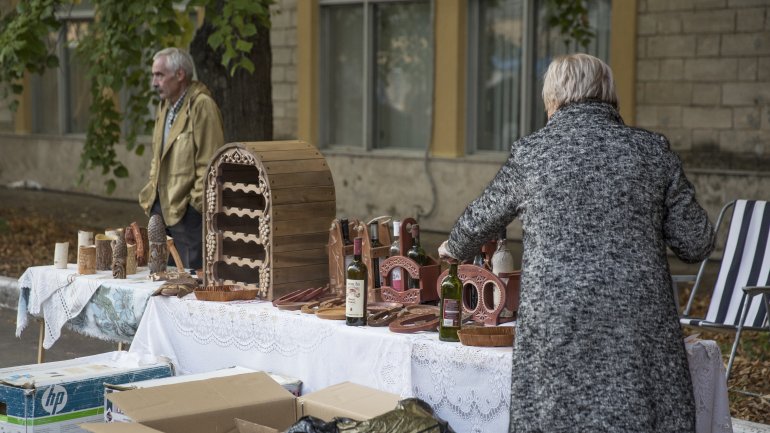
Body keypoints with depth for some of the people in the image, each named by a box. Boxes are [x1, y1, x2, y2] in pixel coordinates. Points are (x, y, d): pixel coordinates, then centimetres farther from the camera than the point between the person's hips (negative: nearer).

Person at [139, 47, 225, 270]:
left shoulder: (202, 106, -13)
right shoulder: (165, 106, 16)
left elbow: (209, 163, -15)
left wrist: (197, 202, -16)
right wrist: (152, 193, 16)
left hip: (187, 209, -9)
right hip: (161, 206, 9)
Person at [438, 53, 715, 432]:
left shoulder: (529, 154, 2)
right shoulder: (652, 151, 3)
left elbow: (482, 217, 18)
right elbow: (696, 244, 6)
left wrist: (455, 250, 39)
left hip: (556, 330, 0)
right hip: (639, 328, 1)